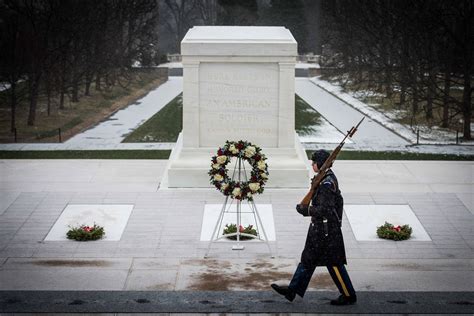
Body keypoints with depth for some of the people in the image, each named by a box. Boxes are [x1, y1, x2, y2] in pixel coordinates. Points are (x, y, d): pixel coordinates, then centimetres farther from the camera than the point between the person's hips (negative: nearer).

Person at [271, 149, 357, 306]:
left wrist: (305, 210, -17)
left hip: (326, 230, -10)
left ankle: (349, 296, 11)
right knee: (308, 259, 14)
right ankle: (292, 290, 21)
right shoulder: (330, 178, 7)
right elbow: (338, 200, 18)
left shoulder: (326, 184, -23)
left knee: (334, 263, 0)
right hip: (319, 228, 10)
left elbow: (325, 209, -27)